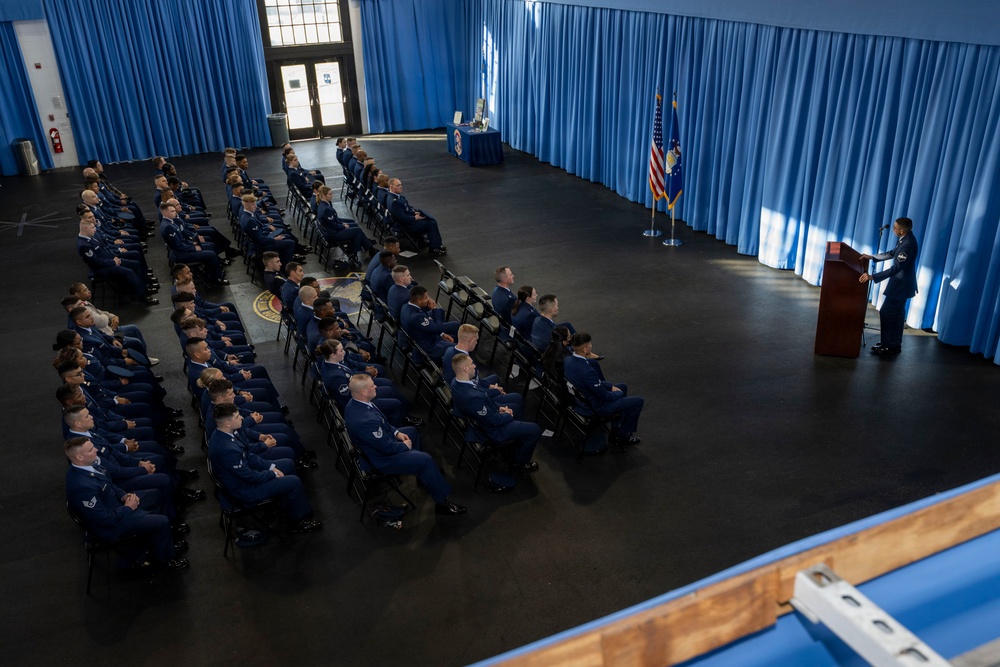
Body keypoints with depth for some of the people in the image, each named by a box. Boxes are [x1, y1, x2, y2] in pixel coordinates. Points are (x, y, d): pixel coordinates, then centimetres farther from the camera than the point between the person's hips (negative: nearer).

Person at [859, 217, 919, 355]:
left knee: (886, 313, -4)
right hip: (901, 283, 10)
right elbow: (892, 253, 18)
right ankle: (895, 344, 28)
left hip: (901, 284, -10)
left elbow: (895, 268, -33)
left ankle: (890, 346, 4)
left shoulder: (908, 244, -30)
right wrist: (872, 257, 16)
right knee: (897, 313, 18)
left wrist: (872, 277, -37)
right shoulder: (905, 238, 2)